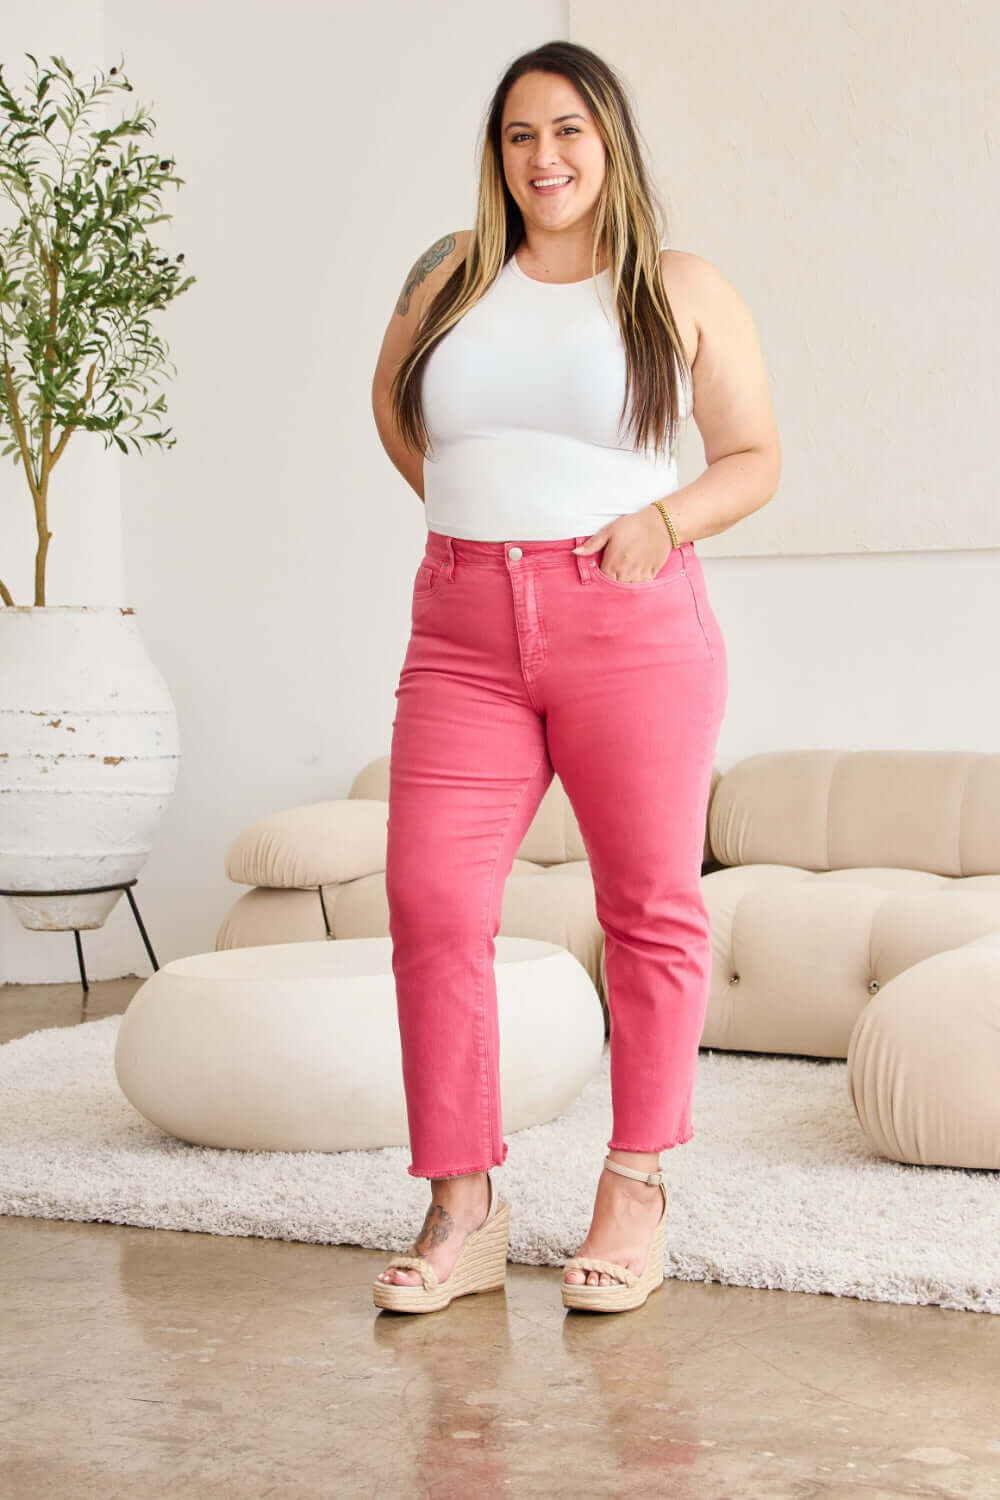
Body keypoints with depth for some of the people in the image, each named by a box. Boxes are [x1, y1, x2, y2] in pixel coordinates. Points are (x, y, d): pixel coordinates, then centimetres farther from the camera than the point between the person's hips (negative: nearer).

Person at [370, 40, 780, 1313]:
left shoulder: (685, 295, 7)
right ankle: (460, 1205, 3)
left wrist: (663, 521, -8)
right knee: (430, 899, -6)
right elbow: (392, 405, 31)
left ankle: (636, 1184, 16)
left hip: (630, 626, -2)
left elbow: (756, 460, 9)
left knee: (650, 907, 1)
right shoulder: (450, 279, 14)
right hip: (463, 635, 2)